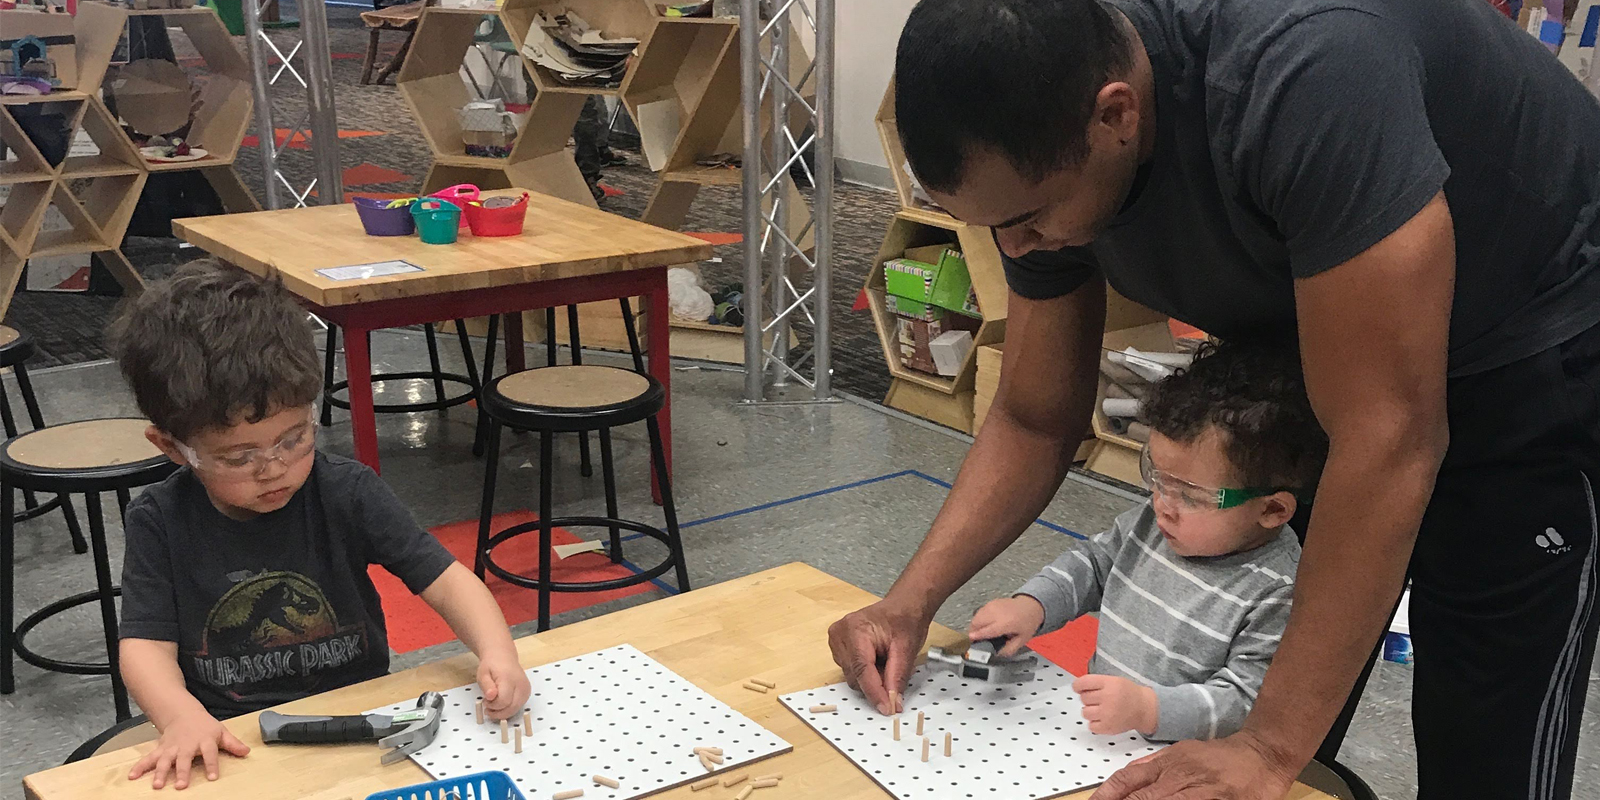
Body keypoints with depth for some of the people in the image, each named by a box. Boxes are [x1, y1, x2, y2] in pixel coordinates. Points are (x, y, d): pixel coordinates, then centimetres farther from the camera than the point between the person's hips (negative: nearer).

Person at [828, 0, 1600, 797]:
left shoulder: (1307, 70, -38)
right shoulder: (1041, 153, -16)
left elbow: (1388, 438, -35)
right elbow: (1033, 422, -3)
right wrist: (912, 599, -16)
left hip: (1533, 368, -6)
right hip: (1320, 363, 6)